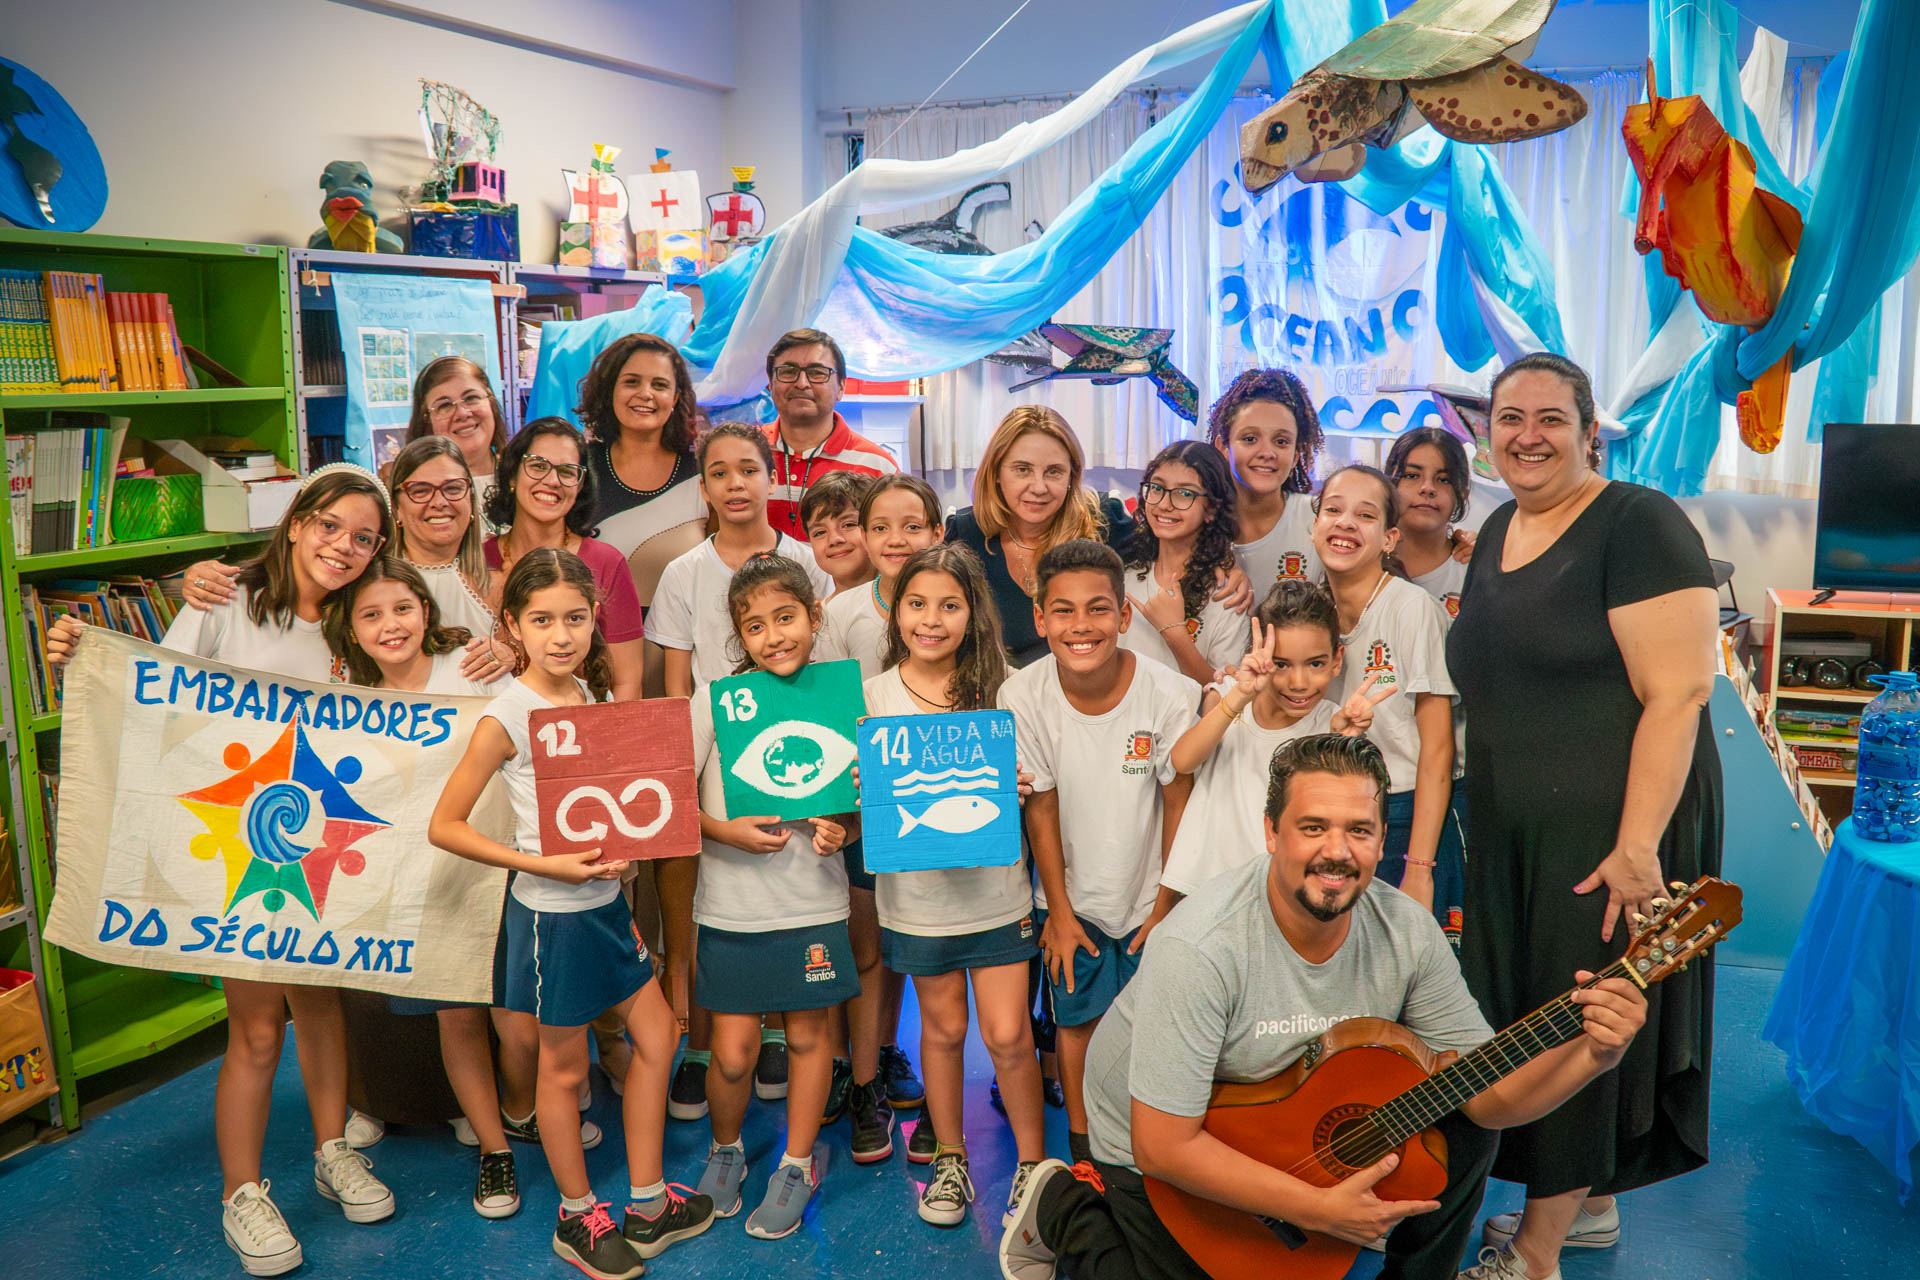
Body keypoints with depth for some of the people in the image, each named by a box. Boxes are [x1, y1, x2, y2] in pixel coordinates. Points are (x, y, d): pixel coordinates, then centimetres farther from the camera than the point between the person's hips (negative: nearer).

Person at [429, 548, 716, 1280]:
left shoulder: (591, 694, 2)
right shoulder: (507, 716, -18)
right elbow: (444, 826, -17)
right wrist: (544, 864, -24)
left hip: (605, 897, 7)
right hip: (553, 911, -7)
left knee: (657, 1034, 15)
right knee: (564, 1068, 9)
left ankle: (648, 1203, 31)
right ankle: (577, 1219, 30)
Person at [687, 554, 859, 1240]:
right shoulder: (717, 699, -6)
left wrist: (840, 832, -11)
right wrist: (726, 831, -18)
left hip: (813, 904, 1)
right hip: (730, 906, -1)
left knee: (808, 1036, 10)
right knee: (733, 1053, 2)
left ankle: (797, 1165, 33)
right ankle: (725, 1149, 33)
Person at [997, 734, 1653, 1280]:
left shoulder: (1405, 930, -16)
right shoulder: (1200, 949, -34)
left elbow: (1488, 1094, -13)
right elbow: (1164, 1145, -31)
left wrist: (1592, 1053, -32)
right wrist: (1320, 1209, -30)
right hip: (1157, 1150, -5)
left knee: (1464, 1133, -6)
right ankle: (1066, 1209, 13)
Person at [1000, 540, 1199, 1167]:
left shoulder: (1171, 695, -23)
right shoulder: (1022, 696, -20)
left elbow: (1178, 802, -10)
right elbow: (1042, 805, -10)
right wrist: (1058, 909, -4)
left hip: (1149, 893, -1)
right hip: (1072, 894, 1)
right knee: (1077, 1016, 9)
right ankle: (1082, 1146, 27)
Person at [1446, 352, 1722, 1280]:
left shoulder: (1638, 524, -13)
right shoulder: (1498, 532, 11)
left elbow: (1678, 693, -20)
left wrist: (1637, 844, -25)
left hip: (1612, 830, -8)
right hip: (1517, 834, 8)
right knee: (1523, 1017, 16)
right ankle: (1589, 1203, 36)